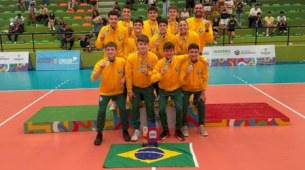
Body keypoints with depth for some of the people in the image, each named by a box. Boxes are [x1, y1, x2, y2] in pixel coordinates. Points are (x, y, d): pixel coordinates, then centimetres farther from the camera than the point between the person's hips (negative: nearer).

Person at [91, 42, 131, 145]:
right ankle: (99, 134, 11)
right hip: (105, 92, -1)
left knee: (123, 109, -3)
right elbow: (93, 79, -26)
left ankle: (125, 131, 19)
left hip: (119, 91, 1)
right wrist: (101, 69, -40)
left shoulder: (122, 62, -13)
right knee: (101, 111, -7)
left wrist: (124, 78, -13)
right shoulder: (100, 63, -17)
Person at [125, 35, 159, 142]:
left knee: (150, 107, 10)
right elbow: (128, 75, -13)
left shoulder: (153, 57, -17)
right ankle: (136, 130, 20)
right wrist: (129, 90, -10)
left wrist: (148, 73, -31)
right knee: (135, 108, 6)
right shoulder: (131, 57, -18)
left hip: (148, 87, 0)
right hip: (135, 87, 0)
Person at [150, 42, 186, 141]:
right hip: (163, 90, 0)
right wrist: (161, 74, -39)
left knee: (179, 108, -15)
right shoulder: (160, 63, -15)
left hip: (176, 89, 0)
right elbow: (152, 78, -22)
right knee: (161, 109, -13)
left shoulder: (179, 59, -13)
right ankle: (165, 130, 11)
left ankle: (178, 130, 10)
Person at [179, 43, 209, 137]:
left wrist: (203, 93, -9)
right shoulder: (184, 63, -21)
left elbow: (205, 79, -7)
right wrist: (186, 74, -44)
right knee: (183, 105, -18)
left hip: (199, 89, 1)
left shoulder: (203, 63, -16)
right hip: (186, 89, -1)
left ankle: (201, 126, 6)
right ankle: (184, 126, 3)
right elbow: (181, 81, -24)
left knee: (201, 104, -15)